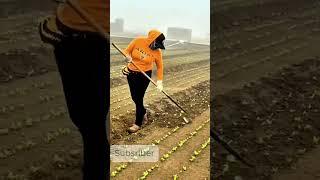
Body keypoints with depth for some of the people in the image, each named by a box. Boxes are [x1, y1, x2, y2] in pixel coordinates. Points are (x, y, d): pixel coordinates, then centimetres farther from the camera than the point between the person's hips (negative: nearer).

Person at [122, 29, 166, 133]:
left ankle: (138, 123, 12)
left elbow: (160, 67, -4)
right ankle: (143, 112, 40)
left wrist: (159, 81, -11)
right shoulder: (138, 41, -14)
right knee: (134, 97, 11)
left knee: (139, 98, -3)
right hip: (132, 73, 3)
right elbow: (127, 51, -2)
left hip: (145, 75, -3)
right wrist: (128, 57, -25)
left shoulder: (157, 52, -14)